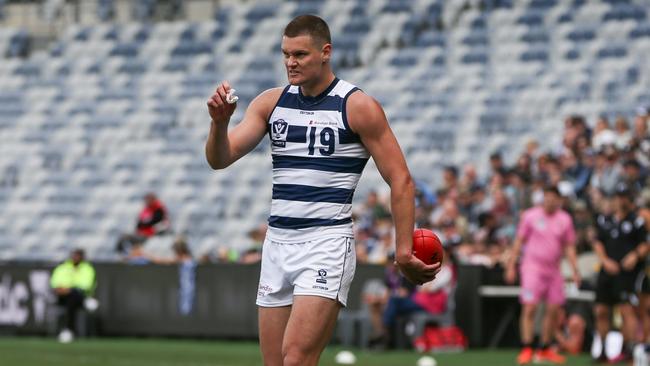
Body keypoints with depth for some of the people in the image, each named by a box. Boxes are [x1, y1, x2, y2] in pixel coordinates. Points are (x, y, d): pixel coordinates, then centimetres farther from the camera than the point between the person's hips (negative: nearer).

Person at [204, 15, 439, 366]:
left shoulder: (358, 107, -5)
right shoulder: (270, 103, 9)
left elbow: (401, 181, -5)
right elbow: (219, 159, 3)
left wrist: (404, 252, -12)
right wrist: (219, 122, -18)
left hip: (327, 244, -6)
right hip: (277, 243, 6)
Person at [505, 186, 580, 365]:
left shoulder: (565, 219, 7)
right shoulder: (530, 216, 0)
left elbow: (569, 247, 11)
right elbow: (519, 241, 4)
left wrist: (575, 271, 3)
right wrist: (511, 266, 0)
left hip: (553, 270, 4)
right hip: (532, 268, -4)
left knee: (553, 310, 2)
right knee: (529, 308, -13)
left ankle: (545, 349, 13)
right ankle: (526, 349, -14)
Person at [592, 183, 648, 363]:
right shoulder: (605, 220, 16)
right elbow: (598, 243, 14)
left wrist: (635, 255, -18)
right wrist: (605, 260, -1)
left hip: (627, 272, -5)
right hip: (608, 271, 5)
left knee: (627, 310, -14)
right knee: (601, 311, 6)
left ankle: (628, 350, -14)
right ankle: (602, 350, 16)